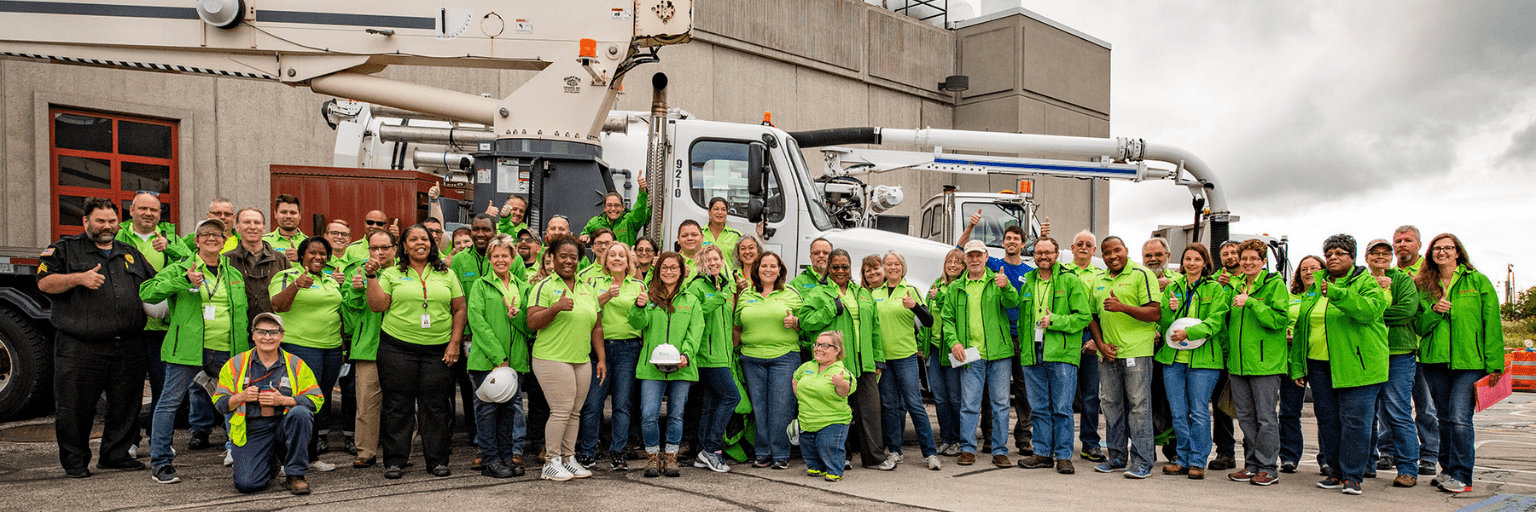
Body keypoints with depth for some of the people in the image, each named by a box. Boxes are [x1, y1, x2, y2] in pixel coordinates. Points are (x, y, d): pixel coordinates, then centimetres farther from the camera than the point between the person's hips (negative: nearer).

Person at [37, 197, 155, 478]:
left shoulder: (130, 254, 19)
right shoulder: (64, 249, 8)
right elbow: (45, 282, -3)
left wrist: (158, 303, 6)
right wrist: (79, 278, -18)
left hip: (128, 347, 4)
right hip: (79, 348, -4)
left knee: (126, 405, 7)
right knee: (75, 407, 1)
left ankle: (116, 454, 20)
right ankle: (74, 460, 15)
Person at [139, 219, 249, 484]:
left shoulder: (234, 275, 17)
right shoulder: (179, 269, 4)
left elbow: (242, 313, 25)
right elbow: (147, 292, -8)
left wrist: (244, 349, 18)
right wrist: (184, 281, -19)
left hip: (224, 352, 4)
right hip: (187, 348, -4)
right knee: (171, 400, -3)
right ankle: (161, 463, 3)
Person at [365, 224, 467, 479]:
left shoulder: (446, 275, 11)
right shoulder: (391, 274, 7)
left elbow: (460, 310, 9)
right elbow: (377, 305, -1)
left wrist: (455, 342, 0)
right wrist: (372, 276, -9)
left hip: (438, 350, 1)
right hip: (397, 347, -1)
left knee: (436, 405, 2)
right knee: (398, 405, 2)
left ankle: (437, 460, 12)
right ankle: (395, 461, 12)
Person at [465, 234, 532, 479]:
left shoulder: (522, 288, 15)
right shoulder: (480, 285, 2)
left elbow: (529, 325, 13)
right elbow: (477, 321, -9)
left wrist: (516, 315, -11)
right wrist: (498, 356, -16)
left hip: (514, 358, 4)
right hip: (486, 358, -4)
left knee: (508, 407, 9)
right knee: (487, 407, -1)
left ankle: (506, 456, 18)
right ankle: (489, 459, 6)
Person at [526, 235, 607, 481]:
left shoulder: (588, 289, 15)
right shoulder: (544, 287, -1)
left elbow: (596, 327, 17)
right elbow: (532, 323, -9)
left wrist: (602, 359, 12)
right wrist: (556, 307, -22)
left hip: (582, 361, 6)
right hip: (552, 359, -5)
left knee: (575, 412, 7)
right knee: (561, 410, -7)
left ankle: (568, 457, 18)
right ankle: (551, 461, 5)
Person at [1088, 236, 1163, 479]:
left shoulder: (1142, 275, -4)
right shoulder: (1098, 281, 15)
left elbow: (1155, 313, -11)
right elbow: (1094, 316, 20)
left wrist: (1122, 307, -22)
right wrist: (1100, 343, 5)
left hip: (1136, 351, -6)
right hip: (1108, 354, 6)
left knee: (1139, 406, -3)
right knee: (1111, 405, 11)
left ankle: (1142, 461, 4)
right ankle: (1117, 457, 22)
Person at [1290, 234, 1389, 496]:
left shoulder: (1365, 283, -2)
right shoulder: (1315, 285, 15)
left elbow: (1370, 309, -24)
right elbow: (1301, 325, 16)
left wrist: (1336, 294, -35)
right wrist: (1297, 365, 13)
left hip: (1357, 365, -6)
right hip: (1319, 364, 6)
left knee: (1354, 420, -4)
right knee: (1327, 420, 9)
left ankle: (1352, 476, 5)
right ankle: (1337, 471, 21)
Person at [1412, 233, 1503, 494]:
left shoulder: (1478, 282, 3)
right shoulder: (1423, 286, 11)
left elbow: (1492, 325, 0)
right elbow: (1419, 326, 10)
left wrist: (1494, 364, -5)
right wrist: (1434, 311, -10)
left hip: (1470, 361, -3)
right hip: (1435, 360, 3)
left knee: (1460, 418, -11)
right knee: (1445, 419, 10)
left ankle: (1461, 476, -4)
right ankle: (1448, 470, 21)